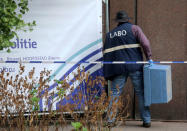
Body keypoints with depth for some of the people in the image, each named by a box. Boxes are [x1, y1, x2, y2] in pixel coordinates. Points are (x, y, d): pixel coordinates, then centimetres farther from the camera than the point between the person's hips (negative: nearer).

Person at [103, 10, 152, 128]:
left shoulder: (110, 34, 16)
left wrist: (108, 73, 14)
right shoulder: (134, 28, 6)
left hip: (118, 68, 2)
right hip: (135, 66, -2)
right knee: (141, 93, 4)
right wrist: (149, 58, -2)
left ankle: (111, 120, 3)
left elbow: (106, 53, 13)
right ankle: (146, 121, 6)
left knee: (115, 93, 7)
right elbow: (145, 43, -9)